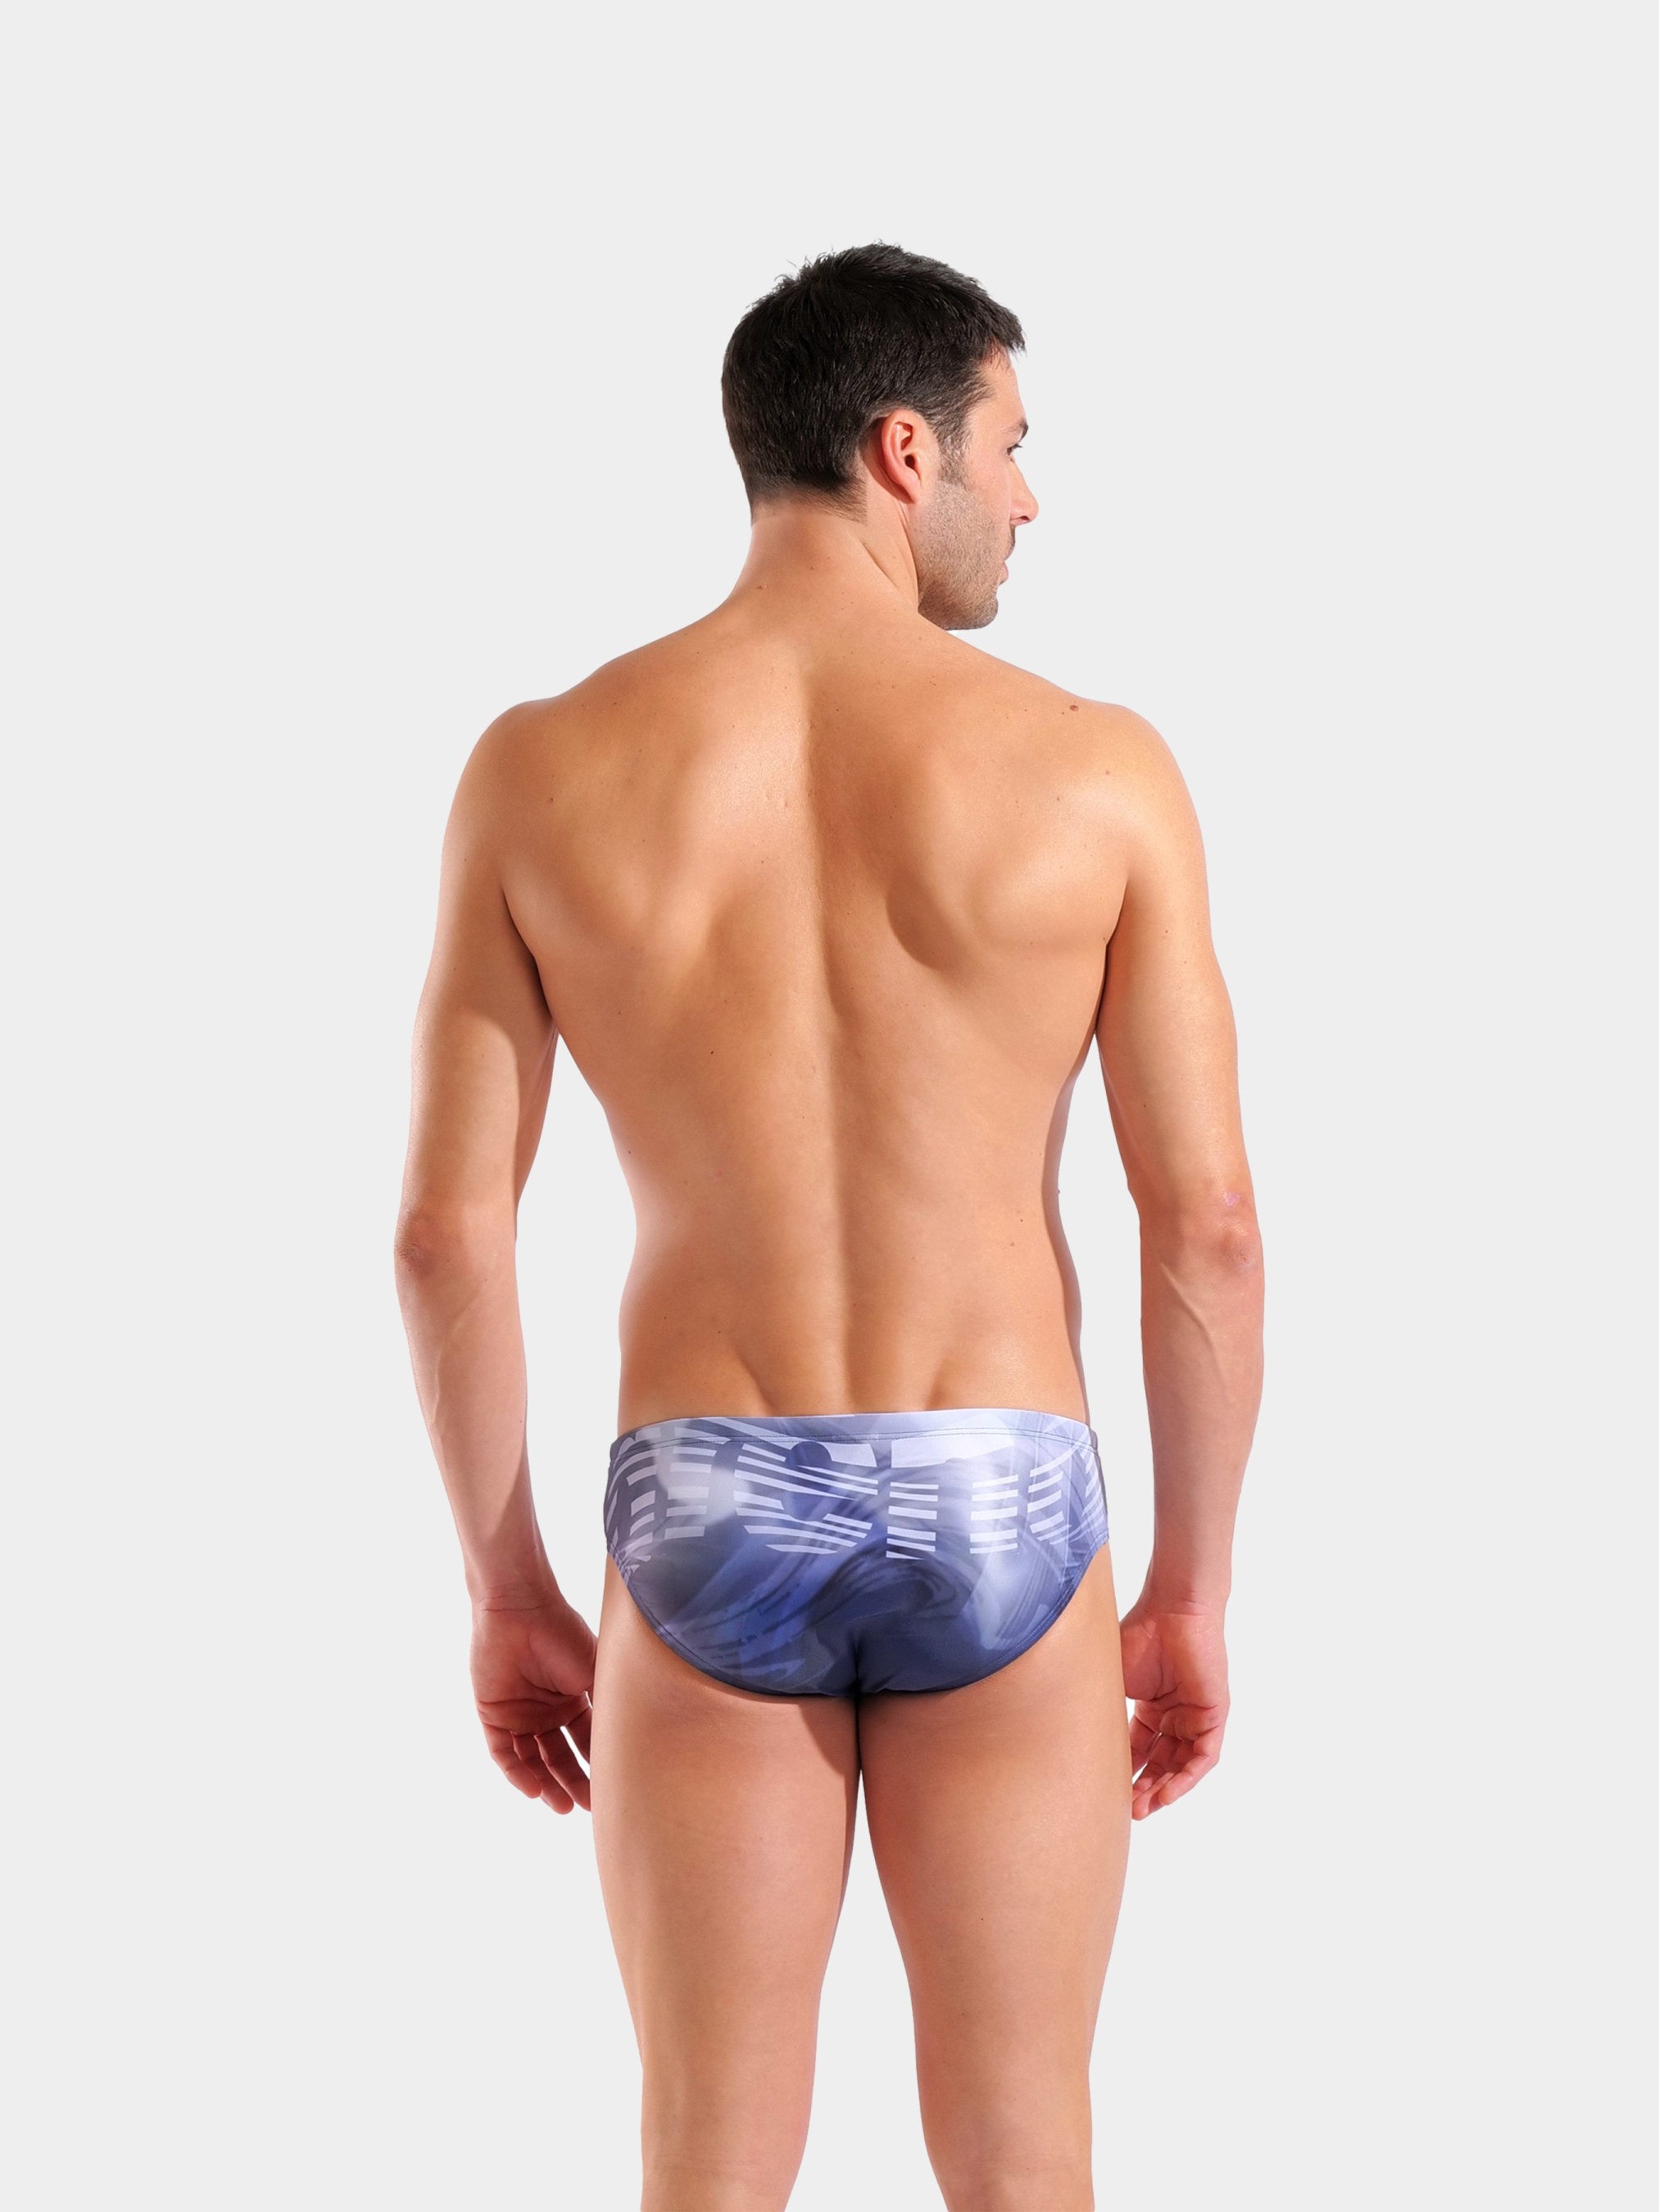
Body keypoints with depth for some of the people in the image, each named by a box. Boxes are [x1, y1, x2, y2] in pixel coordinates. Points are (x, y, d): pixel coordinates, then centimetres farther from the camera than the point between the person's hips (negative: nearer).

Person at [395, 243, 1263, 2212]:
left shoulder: (540, 768, -3)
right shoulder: (1096, 770, -6)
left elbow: (447, 1228, -3)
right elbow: (1207, 1226, -5)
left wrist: (503, 1590, 9)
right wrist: (1194, 1587, 8)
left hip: (709, 1527, 1)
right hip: (998, 1521, -1)